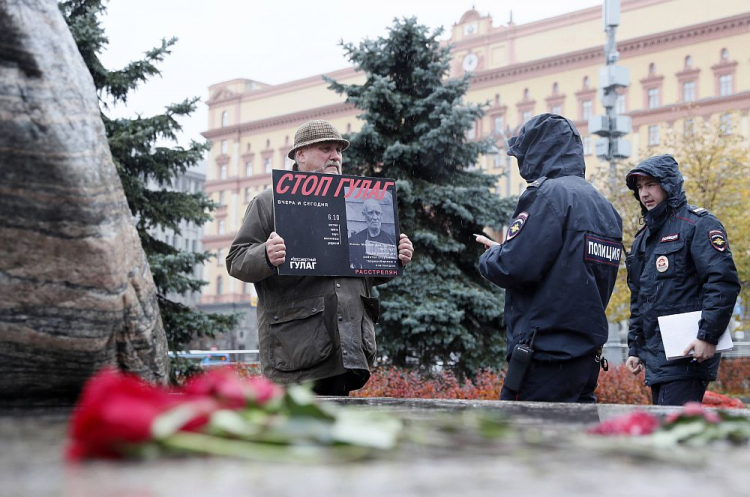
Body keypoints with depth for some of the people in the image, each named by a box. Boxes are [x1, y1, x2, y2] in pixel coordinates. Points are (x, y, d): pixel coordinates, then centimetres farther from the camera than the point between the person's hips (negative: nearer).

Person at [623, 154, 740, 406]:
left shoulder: (697, 225, -3)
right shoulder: (643, 238, 22)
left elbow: (723, 281, -14)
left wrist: (708, 336, -20)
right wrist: (635, 349, 22)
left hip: (687, 354, -8)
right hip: (655, 361, 8)